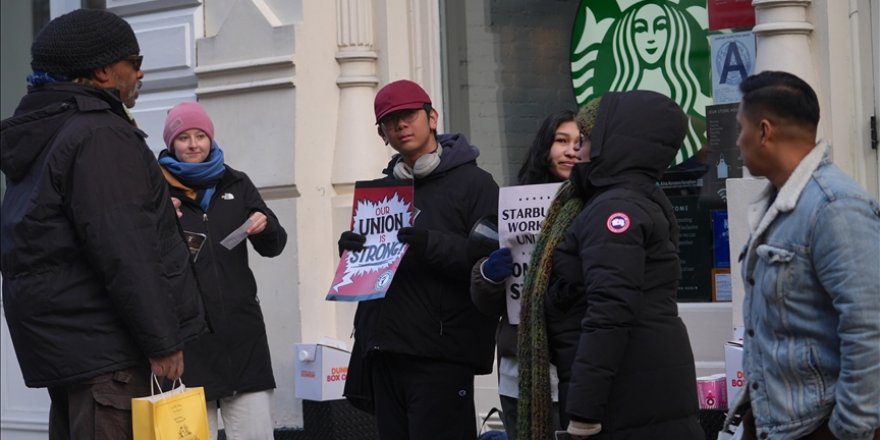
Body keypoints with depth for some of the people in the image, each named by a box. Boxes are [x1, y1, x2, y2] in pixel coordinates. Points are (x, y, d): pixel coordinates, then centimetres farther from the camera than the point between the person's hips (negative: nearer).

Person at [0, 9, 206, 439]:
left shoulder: (41, 136, 17)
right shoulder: (100, 135, -15)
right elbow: (124, 251, -21)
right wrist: (162, 341, -18)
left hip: (58, 335, 10)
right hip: (100, 340, -10)